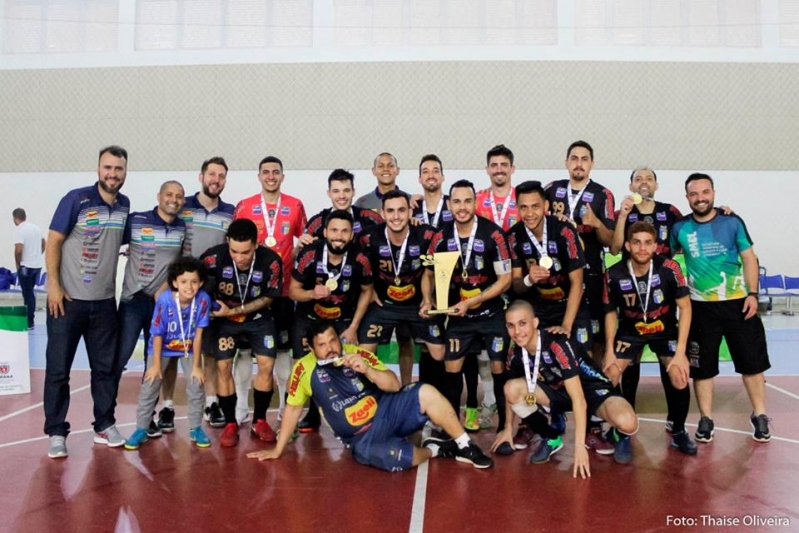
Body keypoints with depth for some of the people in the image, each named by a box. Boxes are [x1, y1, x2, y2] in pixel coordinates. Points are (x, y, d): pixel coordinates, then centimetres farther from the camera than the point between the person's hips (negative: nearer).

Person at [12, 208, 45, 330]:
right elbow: (43, 244, 20)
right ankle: (29, 317, 25)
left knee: (28, 294, 0)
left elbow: (18, 250, -23)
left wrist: (18, 264, -8)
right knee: (30, 292, 18)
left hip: (26, 266, -7)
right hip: (38, 265, 7)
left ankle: (29, 322, 5)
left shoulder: (19, 229, -14)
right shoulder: (36, 227, 9)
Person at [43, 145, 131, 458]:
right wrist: (54, 285, -13)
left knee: (105, 368, 10)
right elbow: (53, 242, -9)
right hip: (68, 299, -4)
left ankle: (104, 426, 23)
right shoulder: (76, 199, -10)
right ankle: (56, 432, 15)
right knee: (58, 368, 4)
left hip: (104, 301, 4)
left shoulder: (125, 206, 4)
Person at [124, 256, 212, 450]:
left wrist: (196, 366, -12)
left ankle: (196, 428, 13)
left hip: (189, 348, 1)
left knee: (196, 385, -3)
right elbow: (157, 334, -19)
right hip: (163, 348, -1)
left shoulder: (203, 300, -28)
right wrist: (156, 365, -12)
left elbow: (198, 334, -18)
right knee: (149, 387, 0)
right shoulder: (164, 300, -31)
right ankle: (141, 429, 17)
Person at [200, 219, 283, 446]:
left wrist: (234, 310, -20)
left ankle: (259, 421, 12)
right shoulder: (214, 257, -28)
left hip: (258, 317, 1)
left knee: (267, 365, -7)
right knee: (223, 367, -7)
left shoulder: (271, 261, -27)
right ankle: (230, 424, 10)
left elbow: (268, 298, -13)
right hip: (224, 319, 0)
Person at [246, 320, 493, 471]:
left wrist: (367, 370, -24)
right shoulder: (304, 368, -6)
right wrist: (278, 449, 6)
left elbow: (394, 385, -6)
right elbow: (293, 408, 5)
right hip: (363, 439, -1)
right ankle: (433, 449, -5)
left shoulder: (357, 352, -4)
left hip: (387, 410, 2)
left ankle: (466, 446, -7)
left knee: (426, 393, -25)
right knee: (382, 456, -36)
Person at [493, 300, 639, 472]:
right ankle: (551, 439, 2)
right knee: (512, 388, -20)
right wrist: (508, 429, 10)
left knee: (627, 422, -35)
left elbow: (578, 398, -32)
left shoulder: (557, 345, -32)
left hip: (593, 388, -5)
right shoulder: (515, 353, -13)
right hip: (558, 391, 5)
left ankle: (621, 435, 5)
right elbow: (512, 394, 5)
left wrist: (579, 446, -33)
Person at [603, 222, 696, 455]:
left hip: (666, 330, -1)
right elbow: (611, 313, -5)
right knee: (608, 376, -12)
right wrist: (609, 350, -10)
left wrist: (681, 351, -20)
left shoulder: (669, 268, -24)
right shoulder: (614, 275, -20)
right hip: (630, 332, 1)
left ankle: (678, 432, 7)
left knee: (679, 377, -19)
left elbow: (685, 307, -15)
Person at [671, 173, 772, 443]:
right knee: (701, 365, 7)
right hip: (701, 307, 0)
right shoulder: (680, 228, -2)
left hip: (737, 302, 0)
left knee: (752, 360, 8)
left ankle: (759, 415, 25)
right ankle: (706, 419, 20)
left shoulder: (732, 222, -2)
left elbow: (749, 258, 1)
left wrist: (752, 294, -6)